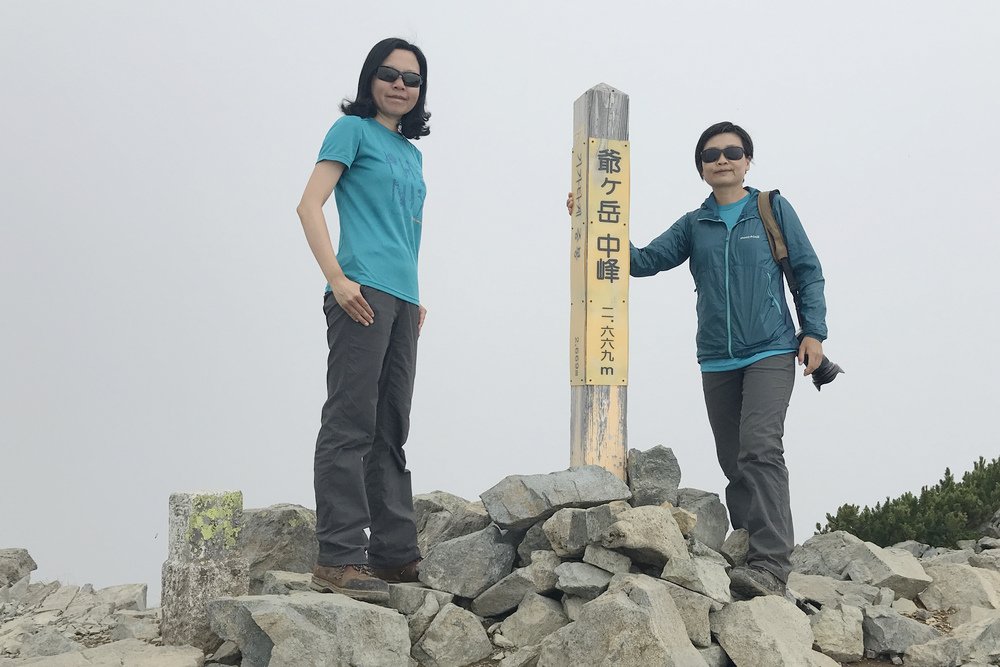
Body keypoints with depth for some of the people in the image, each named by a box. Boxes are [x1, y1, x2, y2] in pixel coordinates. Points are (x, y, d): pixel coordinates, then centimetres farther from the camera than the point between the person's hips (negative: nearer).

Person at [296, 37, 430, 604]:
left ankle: (395, 553, 13)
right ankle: (339, 559, -10)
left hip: (402, 301, 8)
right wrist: (337, 278, -16)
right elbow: (310, 205, -6)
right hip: (362, 292, -8)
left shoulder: (412, 151, 24)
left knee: (391, 431, 8)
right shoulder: (354, 130, 3)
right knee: (350, 424, -11)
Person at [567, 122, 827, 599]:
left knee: (760, 449, -20)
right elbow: (645, 261, 3)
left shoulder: (774, 210, 5)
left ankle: (771, 564, -24)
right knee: (734, 465, 6)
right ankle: (750, 556, 12)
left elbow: (808, 272, 7)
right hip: (717, 362, 4)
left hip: (771, 352, -4)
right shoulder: (694, 225, 12)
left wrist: (813, 331, -3)